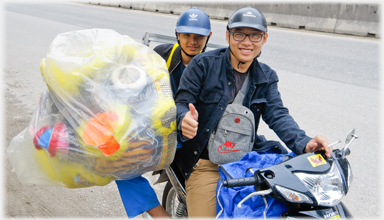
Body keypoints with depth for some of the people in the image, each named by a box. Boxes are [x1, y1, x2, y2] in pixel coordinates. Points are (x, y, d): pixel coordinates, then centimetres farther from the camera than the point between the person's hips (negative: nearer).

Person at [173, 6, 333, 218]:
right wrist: (184, 119, -34)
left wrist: (303, 143, -23)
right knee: (203, 214, -12)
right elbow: (181, 102, -8)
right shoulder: (203, 64, -6)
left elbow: (277, 115, -4)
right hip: (205, 163, -3)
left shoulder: (266, 77, 7)